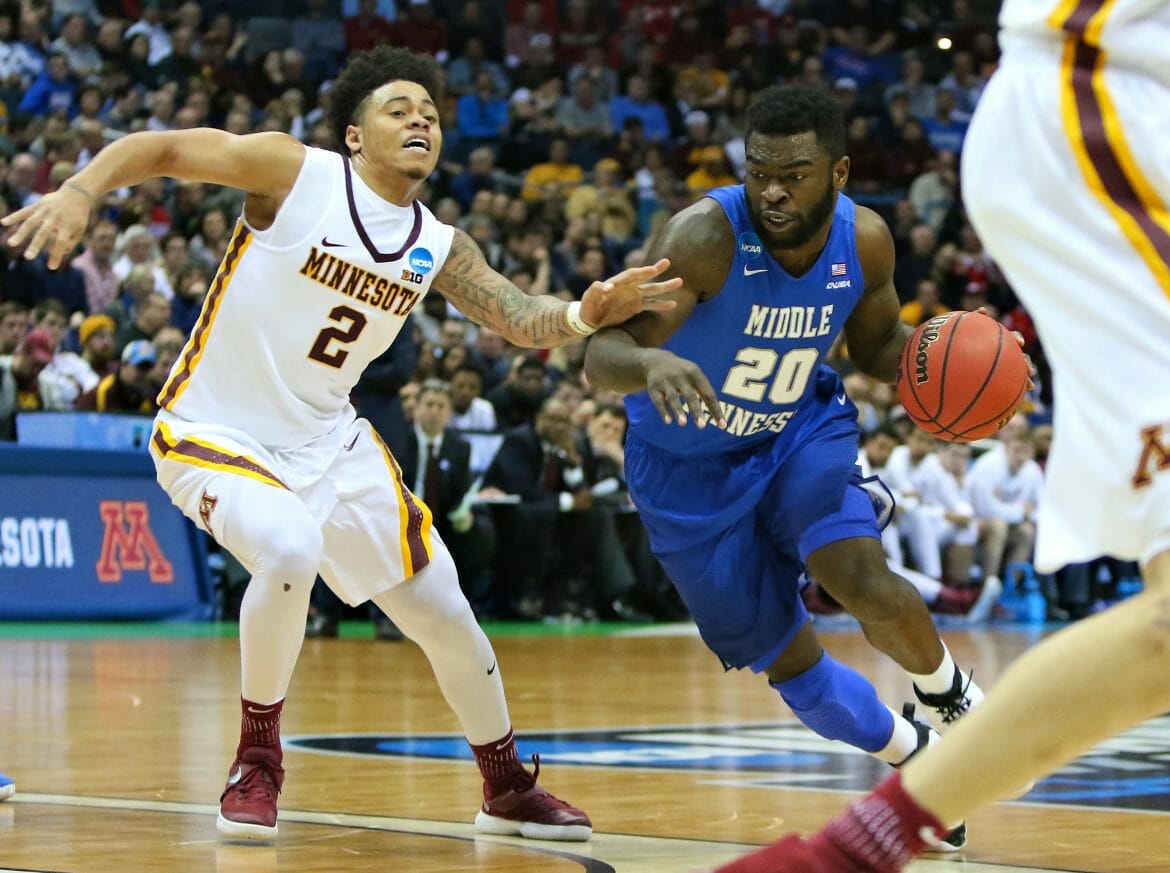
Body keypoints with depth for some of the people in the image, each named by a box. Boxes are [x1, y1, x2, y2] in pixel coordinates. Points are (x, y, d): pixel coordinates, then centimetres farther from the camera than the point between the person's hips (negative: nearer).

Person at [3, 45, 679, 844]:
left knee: (445, 616, 9)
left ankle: (508, 790, 32)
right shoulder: (295, 172, -14)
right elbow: (160, 148, -15)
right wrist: (80, 192, -34)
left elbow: (523, 320, -10)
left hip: (331, 443, 6)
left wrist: (585, 315, -33)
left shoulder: (438, 249, 0)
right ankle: (257, 761, -12)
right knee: (290, 553, -35)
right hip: (217, 437, -6)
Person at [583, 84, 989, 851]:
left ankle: (948, 694, 6)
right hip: (690, 466, -2)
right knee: (787, 663, 3)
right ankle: (912, 759, 31)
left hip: (802, 431, 2)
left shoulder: (865, 240, -17)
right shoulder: (705, 237, -31)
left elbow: (877, 344, 4)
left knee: (862, 579, -26)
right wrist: (649, 362, -62)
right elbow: (602, 357, -38)